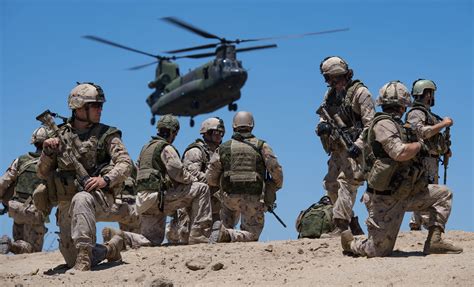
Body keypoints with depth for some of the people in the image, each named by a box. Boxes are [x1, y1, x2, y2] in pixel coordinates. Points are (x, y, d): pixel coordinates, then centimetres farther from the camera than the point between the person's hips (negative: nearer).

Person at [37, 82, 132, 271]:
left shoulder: (106, 135, 2)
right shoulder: (61, 135, 10)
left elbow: (125, 163, -9)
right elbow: (42, 173, 12)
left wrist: (106, 180, -26)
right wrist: (48, 151, -8)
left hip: (98, 197, -4)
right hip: (67, 205, 4)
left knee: (80, 200, -40)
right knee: (72, 261, 4)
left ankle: (84, 252, -38)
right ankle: (112, 248, 30)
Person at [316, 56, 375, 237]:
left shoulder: (359, 93, -10)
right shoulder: (330, 95, 14)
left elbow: (370, 124, -15)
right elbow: (324, 118, 17)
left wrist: (359, 144, -26)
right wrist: (322, 126, -8)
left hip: (354, 149, -9)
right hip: (338, 150, 9)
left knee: (346, 183, -18)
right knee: (331, 185, 9)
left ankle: (341, 227, -23)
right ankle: (353, 224, 17)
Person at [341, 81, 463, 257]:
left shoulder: (394, 124, 13)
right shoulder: (383, 124, -17)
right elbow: (400, 153, -29)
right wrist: (419, 145, -12)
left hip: (403, 193, 9)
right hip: (386, 199, -9)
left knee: (443, 194, 7)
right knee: (379, 251, -4)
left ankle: (434, 241, 0)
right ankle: (350, 243, 24)